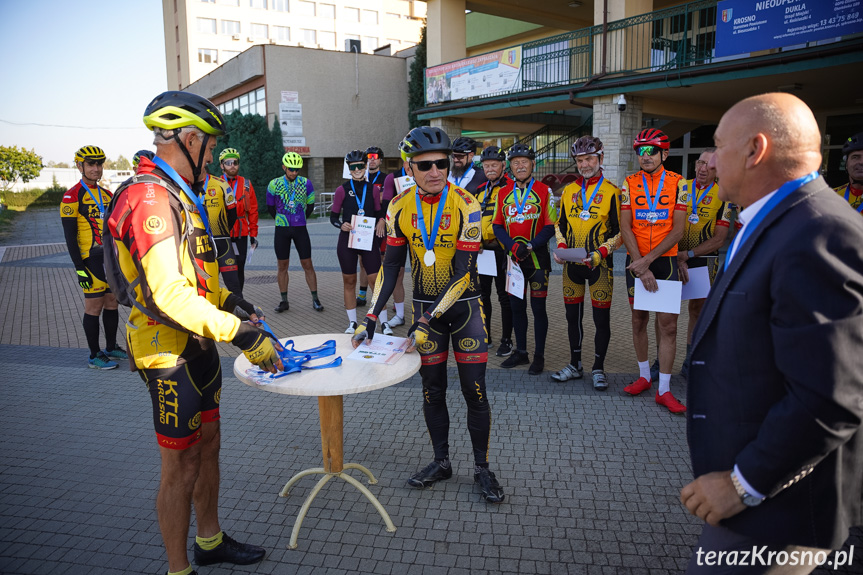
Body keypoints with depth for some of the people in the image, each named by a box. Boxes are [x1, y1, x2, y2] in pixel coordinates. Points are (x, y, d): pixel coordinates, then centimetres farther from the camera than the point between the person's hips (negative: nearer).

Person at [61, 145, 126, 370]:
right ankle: (94, 356, 9)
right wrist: (79, 267, -16)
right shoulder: (72, 196, -9)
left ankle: (111, 348, 24)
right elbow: (69, 236, -12)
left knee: (112, 303, 12)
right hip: (91, 259, -7)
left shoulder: (106, 195, 13)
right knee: (94, 307, -1)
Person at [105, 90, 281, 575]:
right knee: (181, 468, 4)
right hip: (172, 353, -10)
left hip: (199, 347, 10)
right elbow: (169, 294, -31)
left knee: (209, 445, 21)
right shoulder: (151, 199, -22)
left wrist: (226, 298, 13)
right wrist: (240, 333, -34)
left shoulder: (175, 194, 13)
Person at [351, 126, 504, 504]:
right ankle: (441, 462, 27)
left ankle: (482, 468, 18)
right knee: (432, 390, 10)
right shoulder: (399, 208, -6)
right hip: (425, 306, 3)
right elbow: (391, 265, -1)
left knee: (474, 391, 1)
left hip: (464, 305, -3)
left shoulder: (465, 206, -17)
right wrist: (371, 318, -10)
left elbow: (463, 272, -21)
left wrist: (426, 323, -25)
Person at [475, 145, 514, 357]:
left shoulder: (511, 188, -7)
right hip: (482, 250, 7)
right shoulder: (480, 190, 15)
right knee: (482, 294, 14)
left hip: (502, 249, -7)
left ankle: (506, 340, 11)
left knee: (505, 296, 1)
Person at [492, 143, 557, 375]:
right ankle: (521, 352, 24)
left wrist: (529, 246, -18)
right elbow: (497, 226, 6)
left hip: (537, 258, -4)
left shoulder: (544, 191, -2)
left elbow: (550, 226, -6)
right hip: (513, 259, 4)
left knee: (538, 307, 1)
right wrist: (513, 246, -11)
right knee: (516, 306, 11)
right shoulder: (503, 193, 8)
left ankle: (539, 355, 12)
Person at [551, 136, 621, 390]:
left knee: (601, 319, 2)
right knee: (573, 316, 11)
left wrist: (599, 253, -19)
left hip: (599, 265, -4)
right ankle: (575, 365, 25)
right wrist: (561, 247, -1)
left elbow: (619, 231, -6)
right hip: (572, 265, 5)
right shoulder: (568, 191, 9)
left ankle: (598, 369, 17)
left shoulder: (612, 192, -5)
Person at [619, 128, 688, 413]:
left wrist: (647, 260, -14)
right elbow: (625, 228, -3)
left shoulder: (677, 183, -1)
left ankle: (664, 389, 3)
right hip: (636, 261, 2)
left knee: (668, 324, -4)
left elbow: (678, 231, -6)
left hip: (664, 260, -1)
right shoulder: (629, 184, 2)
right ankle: (644, 376, 25)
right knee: (639, 318, 9)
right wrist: (639, 264, -13)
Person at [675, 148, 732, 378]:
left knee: (697, 310, 6)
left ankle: (689, 364, 18)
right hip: (673, 256, 1)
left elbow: (719, 239, -5)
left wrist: (688, 254, -14)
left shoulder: (722, 197, -2)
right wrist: (677, 257, -11)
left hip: (704, 260, -1)